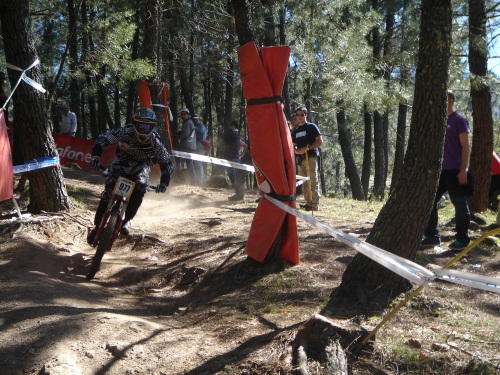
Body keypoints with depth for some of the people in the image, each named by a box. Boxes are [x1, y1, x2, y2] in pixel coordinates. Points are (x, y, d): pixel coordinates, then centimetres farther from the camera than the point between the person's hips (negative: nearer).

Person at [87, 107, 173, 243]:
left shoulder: (155, 143, -25)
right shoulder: (126, 132, -28)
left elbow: (167, 163, -16)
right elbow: (103, 138, -25)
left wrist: (164, 182, -29)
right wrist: (95, 155, -40)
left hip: (141, 166, 0)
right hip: (122, 162, 0)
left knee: (140, 187, -31)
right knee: (108, 193, -15)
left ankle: (127, 220, -13)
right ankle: (97, 226, 4)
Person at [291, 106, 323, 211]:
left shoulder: (312, 127, 3)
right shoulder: (295, 131, 19)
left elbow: (320, 141, -4)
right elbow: (293, 146, 22)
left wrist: (307, 148, -13)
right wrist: (297, 151, -2)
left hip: (311, 157, -6)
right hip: (300, 159, 6)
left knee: (313, 181, -9)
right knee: (304, 183, 5)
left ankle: (314, 204, -10)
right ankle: (308, 202, 10)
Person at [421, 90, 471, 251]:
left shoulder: (459, 120, -5)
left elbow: (465, 146, -10)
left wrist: (463, 170, -17)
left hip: (454, 170, -8)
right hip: (439, 170, 8)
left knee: (459, 203, -1)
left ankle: (462, 239, 7)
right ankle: (432, 236, 14)